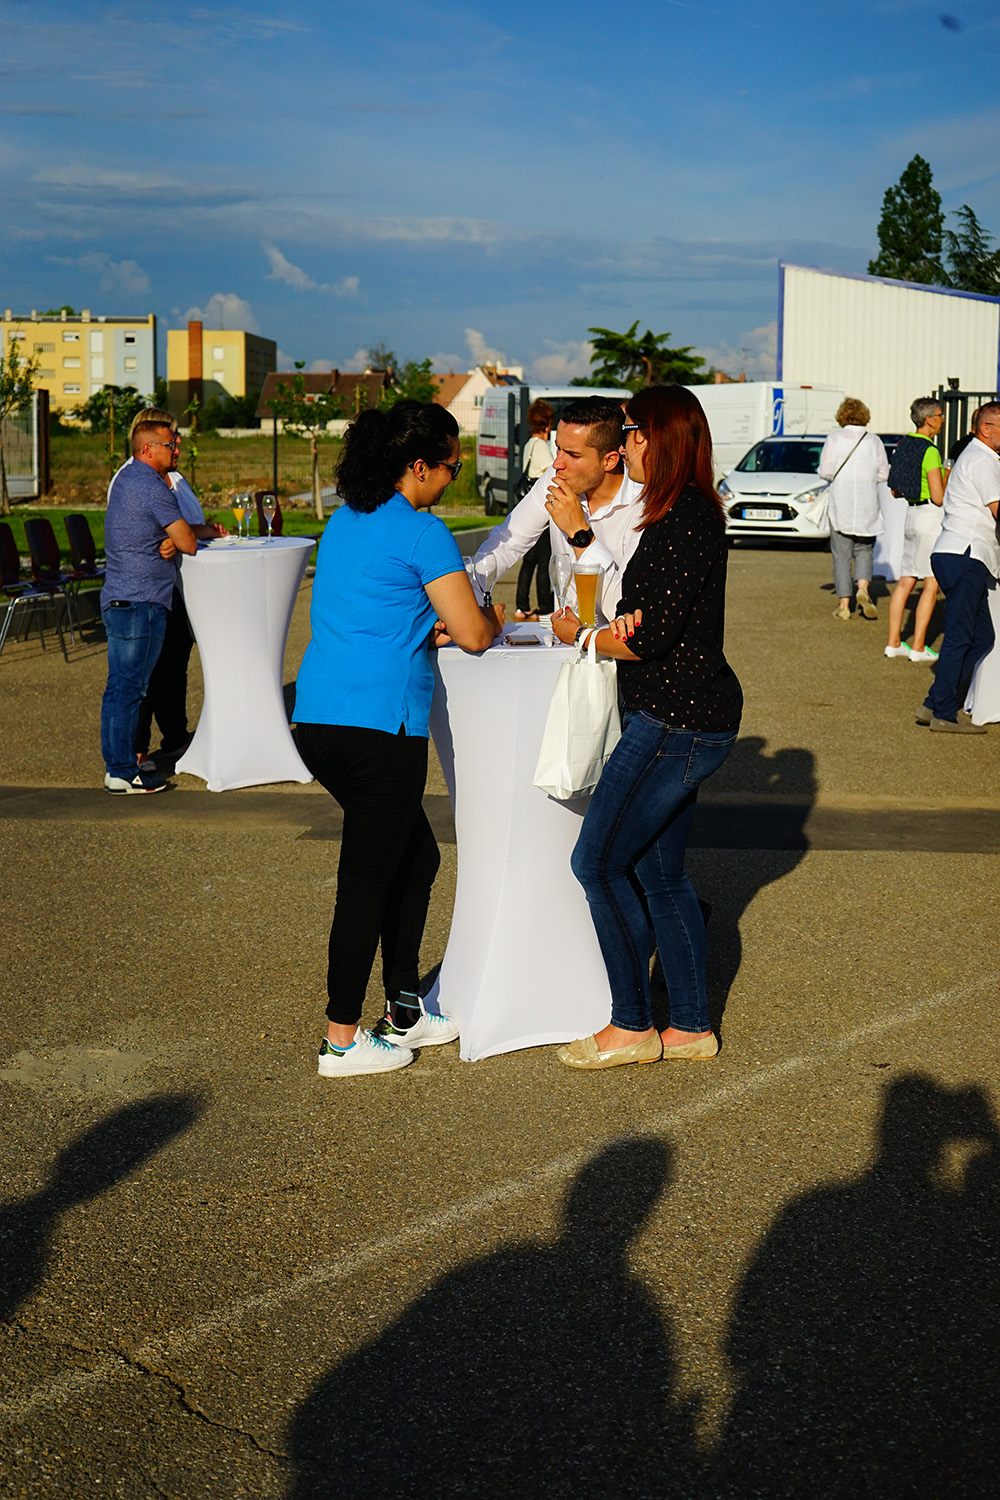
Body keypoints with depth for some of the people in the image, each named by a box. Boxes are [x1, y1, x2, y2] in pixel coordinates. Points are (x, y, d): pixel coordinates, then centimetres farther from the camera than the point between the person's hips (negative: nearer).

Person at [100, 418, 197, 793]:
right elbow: (189, 544, -12)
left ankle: (117, 764, 18)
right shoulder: (153, 487, -14)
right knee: (128, 686, -7)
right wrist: (179, 539, 10)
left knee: (122, 686, 12)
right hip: (140, 601, -10)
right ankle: (122, 772, -4)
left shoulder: (127, 477, 17)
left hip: (119, 599, 10)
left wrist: (170, 540, 1)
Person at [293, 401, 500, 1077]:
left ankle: (405, 1011, 28)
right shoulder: (423, 533, -10)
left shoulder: (343, 522, 16)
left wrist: (428, 631, 24)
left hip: (319, 719, 9)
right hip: (378, 725, -9)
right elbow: (474, 634, -9)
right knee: (369, 879, 2)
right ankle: (343, 1039, 11)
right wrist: (492, 618, 12)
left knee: (417, 857, 20)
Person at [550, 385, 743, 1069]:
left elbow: (653, 639, -21)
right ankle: (691, 1026, 22)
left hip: (676, 720, -10)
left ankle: (632, 1026, 8)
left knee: (598, 861, -3)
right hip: (680, 715, 10)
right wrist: (624, 622, -8)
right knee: (659, 871, 14)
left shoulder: (686, 520, -18)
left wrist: (581, 635, -4)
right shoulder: (686, 513, 15)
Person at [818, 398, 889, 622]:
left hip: (840, 505, -1)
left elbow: (825, 472, -5)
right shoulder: (874, 441, 2)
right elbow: (883, 474, 4)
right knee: (864, 549, 14)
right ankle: (863, 587, -12)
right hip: (867, 505, 1)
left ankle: (843, 604, 1)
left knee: (841, 555, 3)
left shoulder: (834, 439, -4)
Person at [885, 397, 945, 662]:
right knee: (931, 584, -3)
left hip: (911, 513, 9)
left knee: (906, 581, 11)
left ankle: (894, 642, 13)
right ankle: (918, 647, -4)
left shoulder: (904, 444, 9)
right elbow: (939, 497, -20)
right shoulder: (930, 451, -18)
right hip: (931, 517, -9)